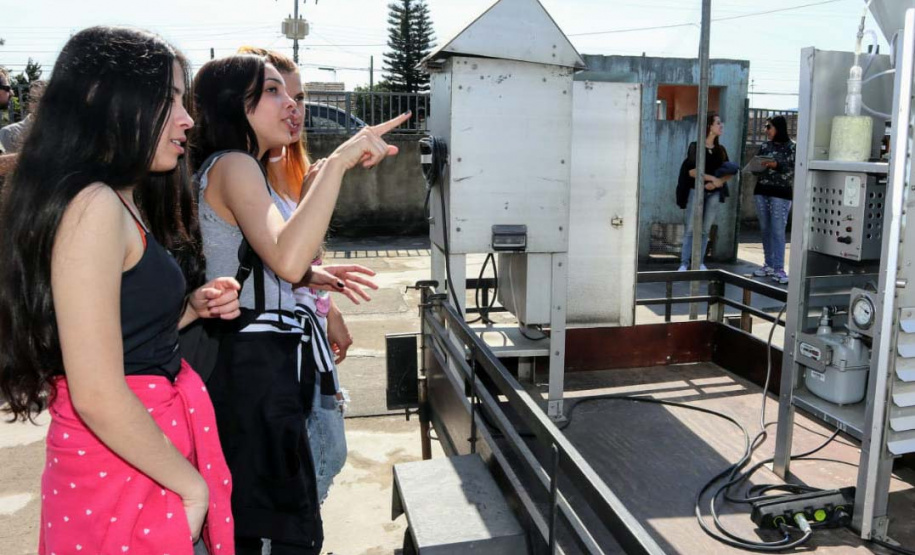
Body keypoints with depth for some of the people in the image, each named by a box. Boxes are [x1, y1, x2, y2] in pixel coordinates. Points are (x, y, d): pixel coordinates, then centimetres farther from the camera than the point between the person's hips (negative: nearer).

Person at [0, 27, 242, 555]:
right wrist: (193, 486, -13)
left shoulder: (128, 205, 10)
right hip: (120, 475, -9)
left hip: (146, 451, 9)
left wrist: (194, 307, 2)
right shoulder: (93, 207, -20)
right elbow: (98, 395, -24)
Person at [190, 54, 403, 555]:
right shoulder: (233, 165, -14)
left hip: (250, 361, 10)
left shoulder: (233, 168, 19)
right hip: (254, 366, -10)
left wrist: (312, 277, 10)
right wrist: (339, 160, -32)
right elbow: (287, 259, -33)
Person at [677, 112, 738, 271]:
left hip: (714, 193, 4)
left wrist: (717, 183, -10)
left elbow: (729, 172, 8)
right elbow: (692, 171, -11)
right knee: (691, 229, -6)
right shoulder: (695, 146, -2)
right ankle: (684, 263, -4)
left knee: (705, 230, 5)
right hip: (696, 190, -4)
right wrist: (712, 178, -19)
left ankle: (700, 263, 10)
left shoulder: (720, 149, 12)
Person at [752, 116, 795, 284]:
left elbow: (794, 170, -9)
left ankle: (779, 269, -8)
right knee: (765, 230, 8)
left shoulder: (791, 146, -3)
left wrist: (776, 165, -20)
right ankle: (769, 265, 16)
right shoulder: (765, 145, 12)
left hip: (780, 194, -5)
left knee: (778, 231, -9)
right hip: (761, 191, 5)